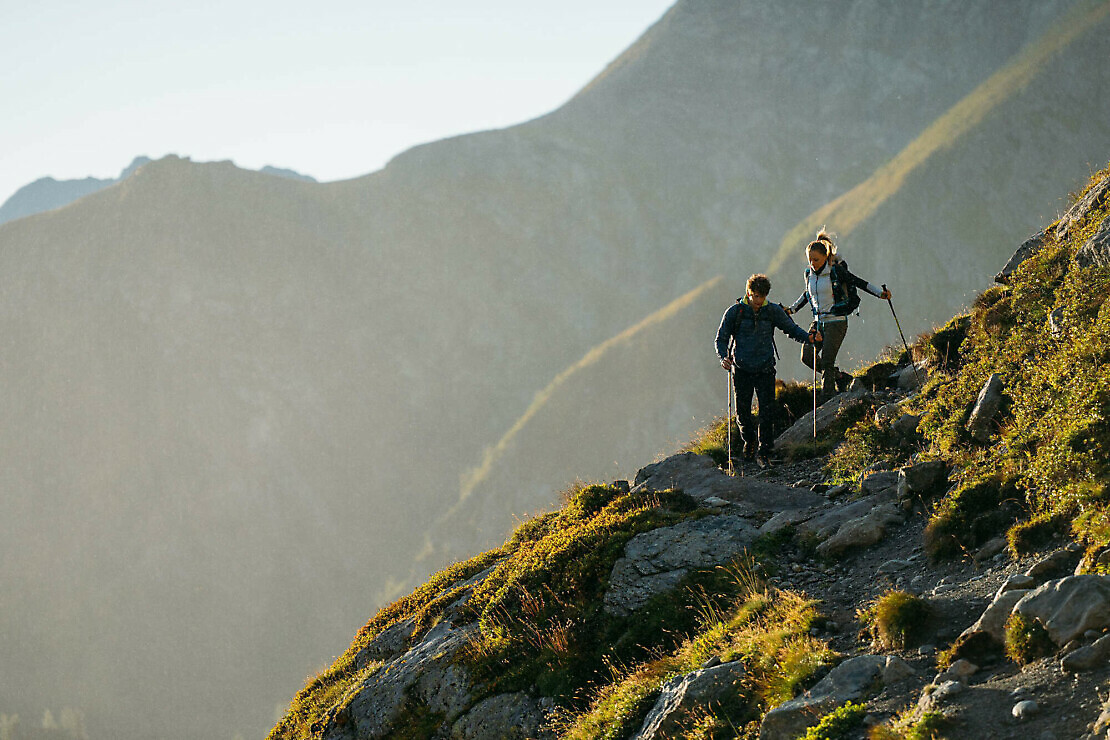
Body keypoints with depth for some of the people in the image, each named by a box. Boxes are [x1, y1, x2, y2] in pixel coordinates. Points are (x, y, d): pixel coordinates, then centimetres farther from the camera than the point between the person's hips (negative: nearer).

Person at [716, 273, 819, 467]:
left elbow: (791, 329, 9)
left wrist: (808, 337, -10)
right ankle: (749, 440, 36)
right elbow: (721, 339, -1)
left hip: (765, 369, 0)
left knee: (767, 411, -7)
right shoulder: (735, 312, -6)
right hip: (741, 370, 0)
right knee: (743, 410, 8)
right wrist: (724, 358, -20)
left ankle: (763, 451, 4)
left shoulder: (773, 311, -2)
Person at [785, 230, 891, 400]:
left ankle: (828, 401, -3)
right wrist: (791, 309, 22)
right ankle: (839, 377, 18)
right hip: (818, 321, 6)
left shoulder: (836, 271, -12)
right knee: (807, 357, -3)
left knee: (827, 362, -11)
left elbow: (858, 282, -4)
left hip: (837, 321, -6)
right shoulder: (809, 273, 4)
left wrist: (880, 293, -11)